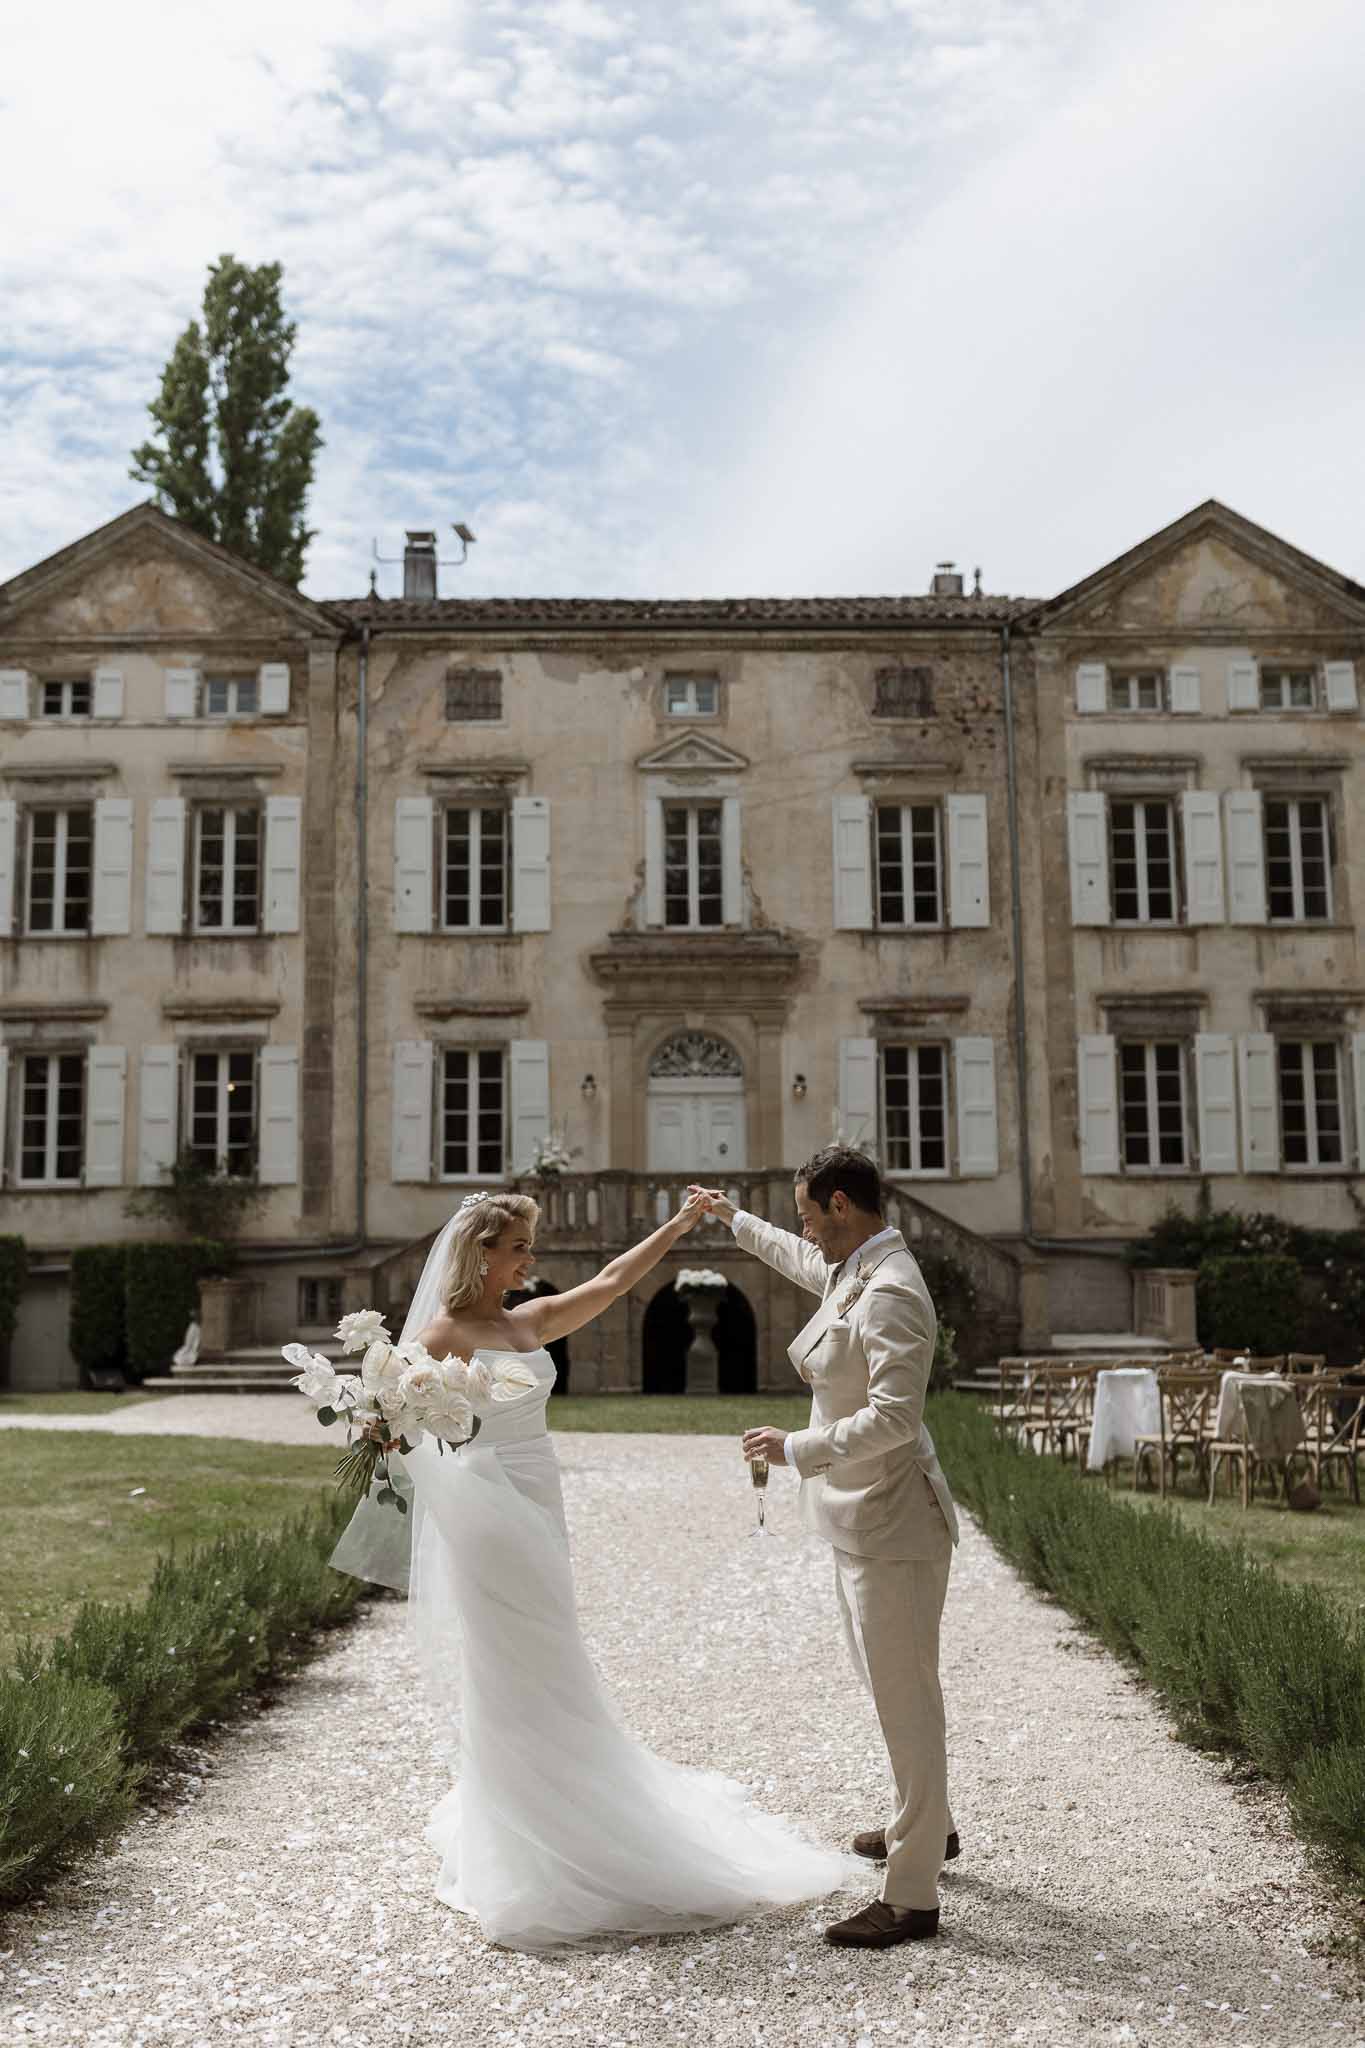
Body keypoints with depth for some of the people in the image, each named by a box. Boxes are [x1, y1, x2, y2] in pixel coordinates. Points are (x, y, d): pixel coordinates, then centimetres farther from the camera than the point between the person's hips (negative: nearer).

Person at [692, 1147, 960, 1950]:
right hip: (862, 1521, 10)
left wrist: (796, 1448, -21)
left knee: (907, 1698, -1)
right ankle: (925, 1824, 44)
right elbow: (809, 1263, 31)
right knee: (893, 1686, 24)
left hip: (892, 1528, -10)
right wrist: (737, 1220, 42)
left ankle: (913, 1895, 9)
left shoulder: (890, 1293, -23)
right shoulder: (856, 1267, 7)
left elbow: (895, 1415, -30)